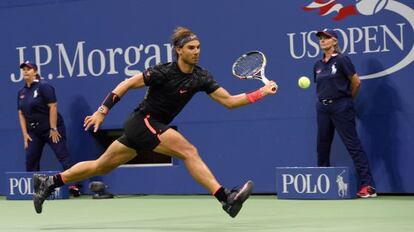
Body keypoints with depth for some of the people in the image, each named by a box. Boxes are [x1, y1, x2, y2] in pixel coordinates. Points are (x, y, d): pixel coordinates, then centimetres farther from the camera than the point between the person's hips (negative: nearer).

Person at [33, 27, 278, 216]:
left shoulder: (201, 77, 0)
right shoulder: (164, 72, -18)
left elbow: (229, 100, -1)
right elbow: (127, 84, -12)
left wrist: (261, 93, -10)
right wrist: (103, 111, -15)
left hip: (153, 126, 8)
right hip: (144, 121, -8)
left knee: (101, 166, 14)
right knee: (189, 151, -22)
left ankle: (48, 183, 21)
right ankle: (226, 199, -28)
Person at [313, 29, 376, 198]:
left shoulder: (342, 60, -8)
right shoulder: (318, 65, 11)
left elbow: (356, 82, -5)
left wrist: (347, 98, 7)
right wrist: (325, 99, 12)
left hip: (341, 107, -7)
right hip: (323, 107, 7)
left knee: (353, 145, -10)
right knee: (322, 146, 10)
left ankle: (368, 186, -13)